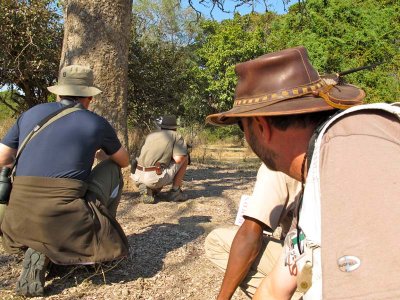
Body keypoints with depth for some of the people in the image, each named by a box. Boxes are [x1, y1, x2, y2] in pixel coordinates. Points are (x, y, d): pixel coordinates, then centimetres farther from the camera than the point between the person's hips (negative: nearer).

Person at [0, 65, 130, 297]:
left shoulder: (31, 113, 11)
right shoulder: (97, 123, 3)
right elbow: (124, 161, 19)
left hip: (20, 222, 4)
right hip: (64, 221, -4)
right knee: (110, 169, 18)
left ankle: (39, 250, 9)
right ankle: (100, 238, 20)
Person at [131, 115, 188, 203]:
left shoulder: (150, 135, 21)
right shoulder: (177, 136, 6)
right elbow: (178, 159, -7)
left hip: (138, 177, 6)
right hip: (155, 178, -5)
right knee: (184, 158, 13)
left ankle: (147, 189, 9)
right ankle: (175, 191, 11)